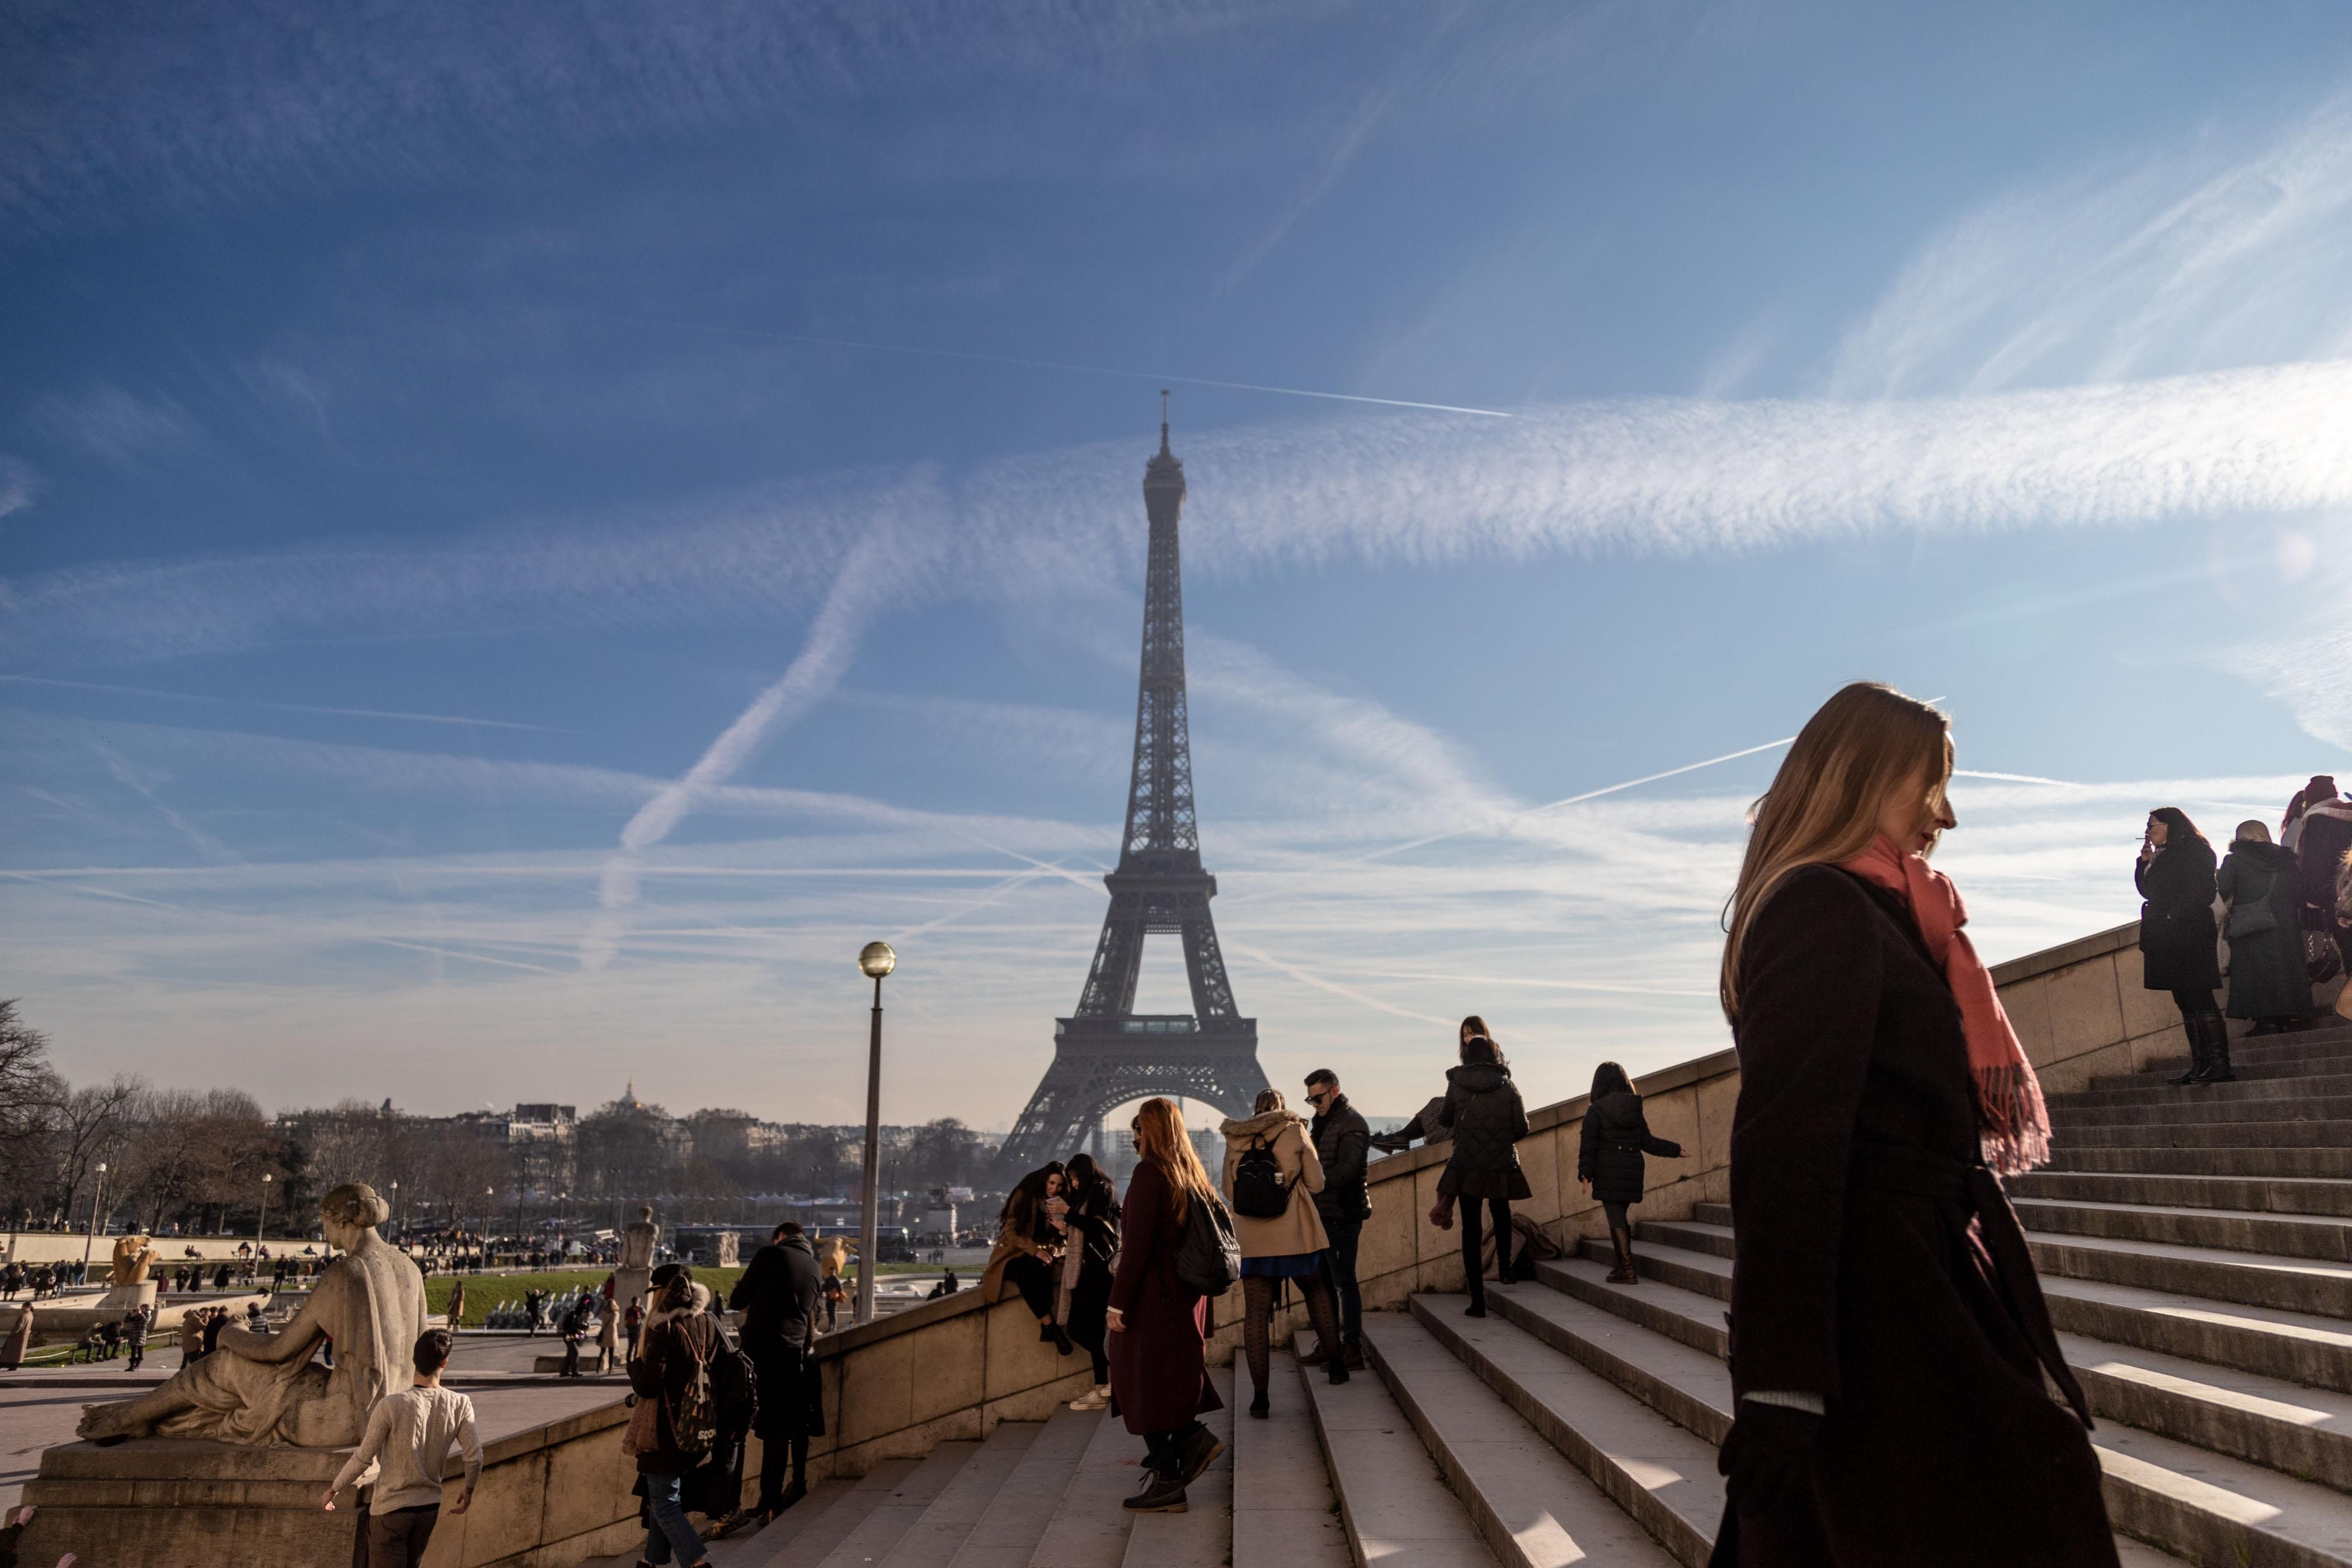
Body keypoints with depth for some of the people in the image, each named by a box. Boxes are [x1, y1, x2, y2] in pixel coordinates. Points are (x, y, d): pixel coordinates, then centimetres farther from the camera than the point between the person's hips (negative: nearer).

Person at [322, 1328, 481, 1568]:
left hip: (390, 1510, -4)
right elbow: (474, 1457, -7)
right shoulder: (460, 1405, -11)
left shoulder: (390, 1406, -18)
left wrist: (333, 1489, 7)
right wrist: (468, 1489, 13)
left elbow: (363, 1458, -11)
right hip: (429, 1508, 4)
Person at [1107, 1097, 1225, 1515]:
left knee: (1147, 1384, 2)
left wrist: (1118, 1301, -15)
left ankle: (1167, 1484, 7)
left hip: (1153, 1298, -8)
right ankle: (1193, 1438, 10)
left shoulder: (1149, 1173, -15)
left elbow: (1137, 1244, -19)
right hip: (1187, 1297, 8)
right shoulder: (1193, 1175, 8)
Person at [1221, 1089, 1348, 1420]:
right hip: (1294, 1234, -1)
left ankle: (1260, 1396, 2)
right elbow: (1316, 1183, 0)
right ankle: (1336, 1363, 28)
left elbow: (1229, 1190, 12)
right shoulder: (1294, 1131, -1)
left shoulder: (1235, 1139, 4)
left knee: (1256, 1312, 3)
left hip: (1252, 1239, 1)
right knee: (1316, 1291, 23)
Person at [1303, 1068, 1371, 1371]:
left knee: (1344, 1281, -5)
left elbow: (1347, 1169, -24)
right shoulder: (1322, 1122, 17)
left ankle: (1353, 1349, 1)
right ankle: (1330, 1345, 22)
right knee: (1325, 1281, 14)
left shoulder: (1351, 1124, -12)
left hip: (1342, 1215, -9)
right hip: (1323, 1213, 9)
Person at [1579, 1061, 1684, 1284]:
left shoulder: (1596, 1110, -6)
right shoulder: (1635, 1109, 8)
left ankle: (1627, 1270, -6)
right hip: (1632, 1173, 6)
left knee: (1616, 1219, -3)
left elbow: (1588, 1145, -10)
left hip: (1608, 1174, -5)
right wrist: (1674, 1150, 23)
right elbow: (1647, 1142, 10)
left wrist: (1585, 1173, -9)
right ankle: (1624, 1265, 25)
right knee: (1620, 1217, 18)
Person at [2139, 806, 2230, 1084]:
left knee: (2199, 999, -10)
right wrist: (2145, 860, 11)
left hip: (2188, 936, -9)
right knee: (2185, 1002, 7)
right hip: (2168, 940, 9)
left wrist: (2173, 917, -19)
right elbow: (2147, 890, 20)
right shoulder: (2164, 856, 20)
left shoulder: (2195, 851, -7)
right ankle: (2199, 1065, 8)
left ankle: (2220, 1064, -9)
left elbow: (2199, 892, -16)